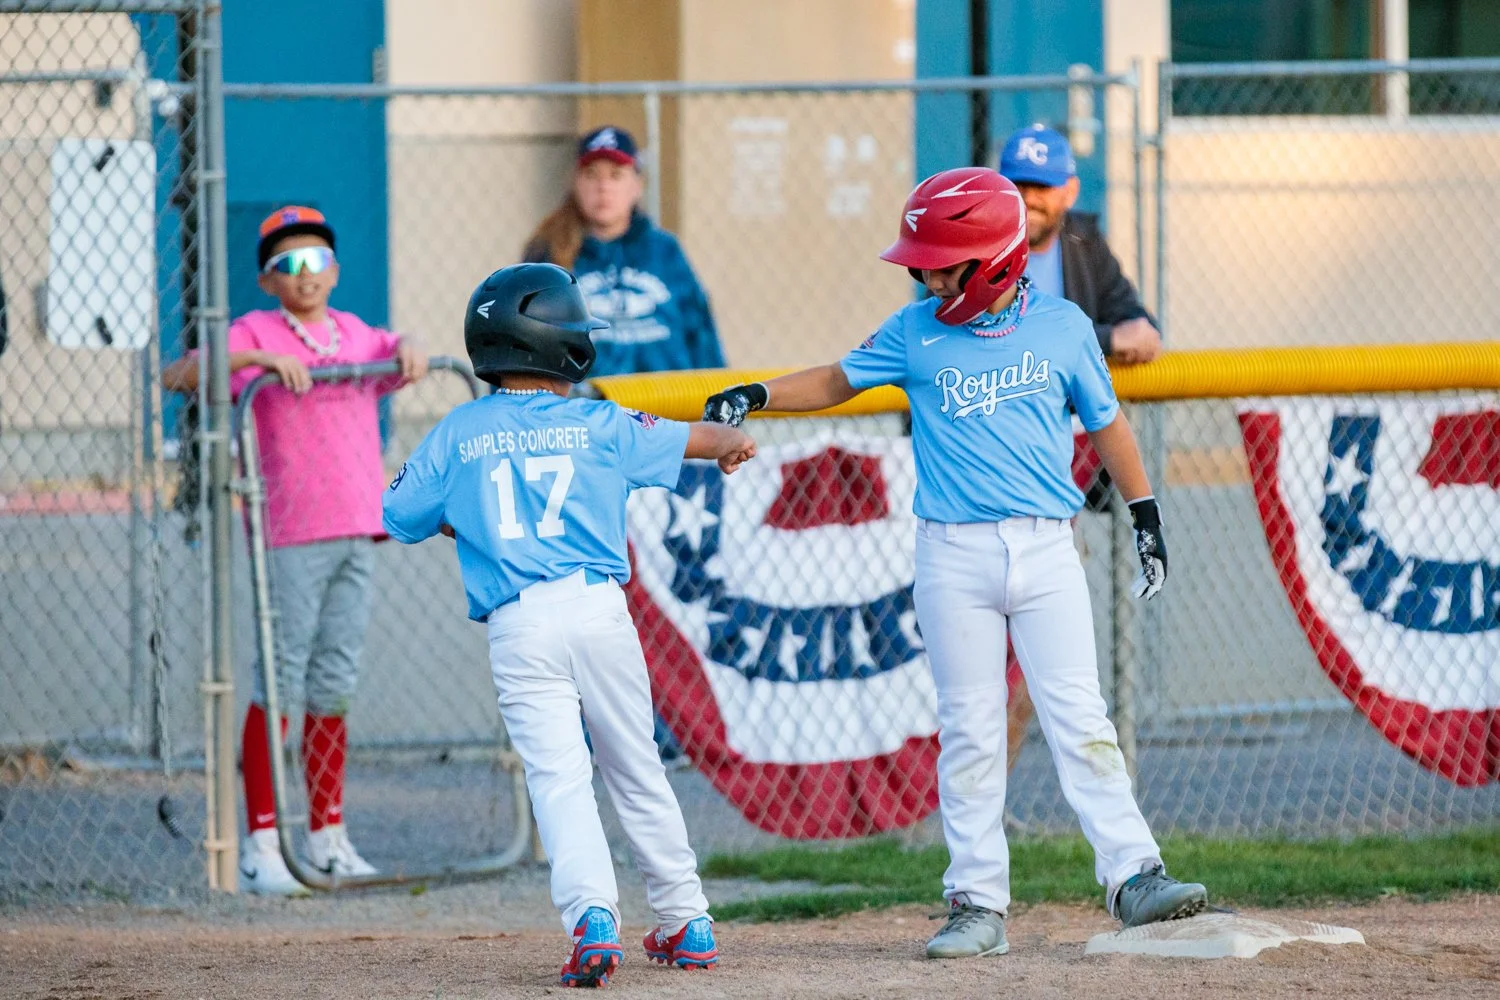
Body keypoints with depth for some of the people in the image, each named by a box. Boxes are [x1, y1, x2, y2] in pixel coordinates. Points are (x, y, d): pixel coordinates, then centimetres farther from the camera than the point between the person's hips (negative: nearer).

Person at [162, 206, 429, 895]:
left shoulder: (354, 333, 16)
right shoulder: (255, 333, -2)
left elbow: (397, 353, 37)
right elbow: (177, 375, -16)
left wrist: (409, 349, 13)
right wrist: (260, 358, -26)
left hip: (356, 529, 6)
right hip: (292, 534, -6)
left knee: (335, 685, 11)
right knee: (282, 683, -7)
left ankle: (327, 837, 18)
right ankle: (261, 845, -5)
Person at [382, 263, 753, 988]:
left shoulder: (456, 436, 5)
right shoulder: (600, 426, 5)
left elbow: (399, 518, 12)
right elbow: (698, 439, 21)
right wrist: (733, 443, 45)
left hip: (517, 628, -1)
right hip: (598, 608, 1)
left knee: (558, 777, -7)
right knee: (637, 771, 14)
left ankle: (592, 915, -28)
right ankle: (685, 921, 20)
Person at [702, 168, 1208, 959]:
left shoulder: (1062, 327, 2)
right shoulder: (916, 333, 3)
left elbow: (1105, 423, 12)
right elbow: (838, 379, 13)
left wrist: (1145, 514, 12)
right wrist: (757, 396, -2)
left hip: (1045, 549, -1)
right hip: (954, 557, 1)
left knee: (1079, 718, -6)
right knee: (969, 732, 1)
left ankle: (1133, 878, -8)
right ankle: (979, 904, 3)